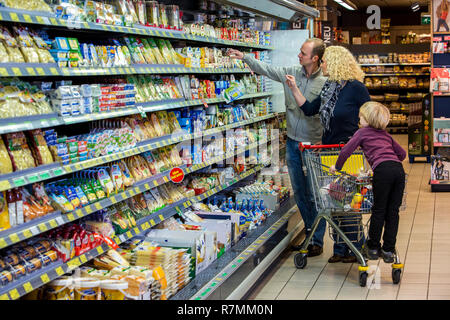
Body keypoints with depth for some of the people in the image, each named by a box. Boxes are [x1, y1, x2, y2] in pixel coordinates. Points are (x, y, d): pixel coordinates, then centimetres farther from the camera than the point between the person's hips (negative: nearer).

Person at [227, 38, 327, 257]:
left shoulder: (325, 83, -11)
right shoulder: (291, 73, 4)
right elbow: (266, 69, 12)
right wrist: (244, 57, 9)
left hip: (313, 145, -6)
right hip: (293, 142, 6)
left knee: (314, 194, -1)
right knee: (299, 192, 14)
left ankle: (317, 242, 8)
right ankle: (309, 232, 27)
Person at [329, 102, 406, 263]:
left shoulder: (362, 132, 14)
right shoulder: (385, 134, 30)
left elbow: (346, 151, 7)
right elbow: (402, 153, 33)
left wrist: (337, 166, 20)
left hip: (382, 170, -5)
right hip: (398, 169, 5)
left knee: (379, 210, 5)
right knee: (393, 211, 9)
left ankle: (373, 248, 16)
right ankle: (388, 250, 13)